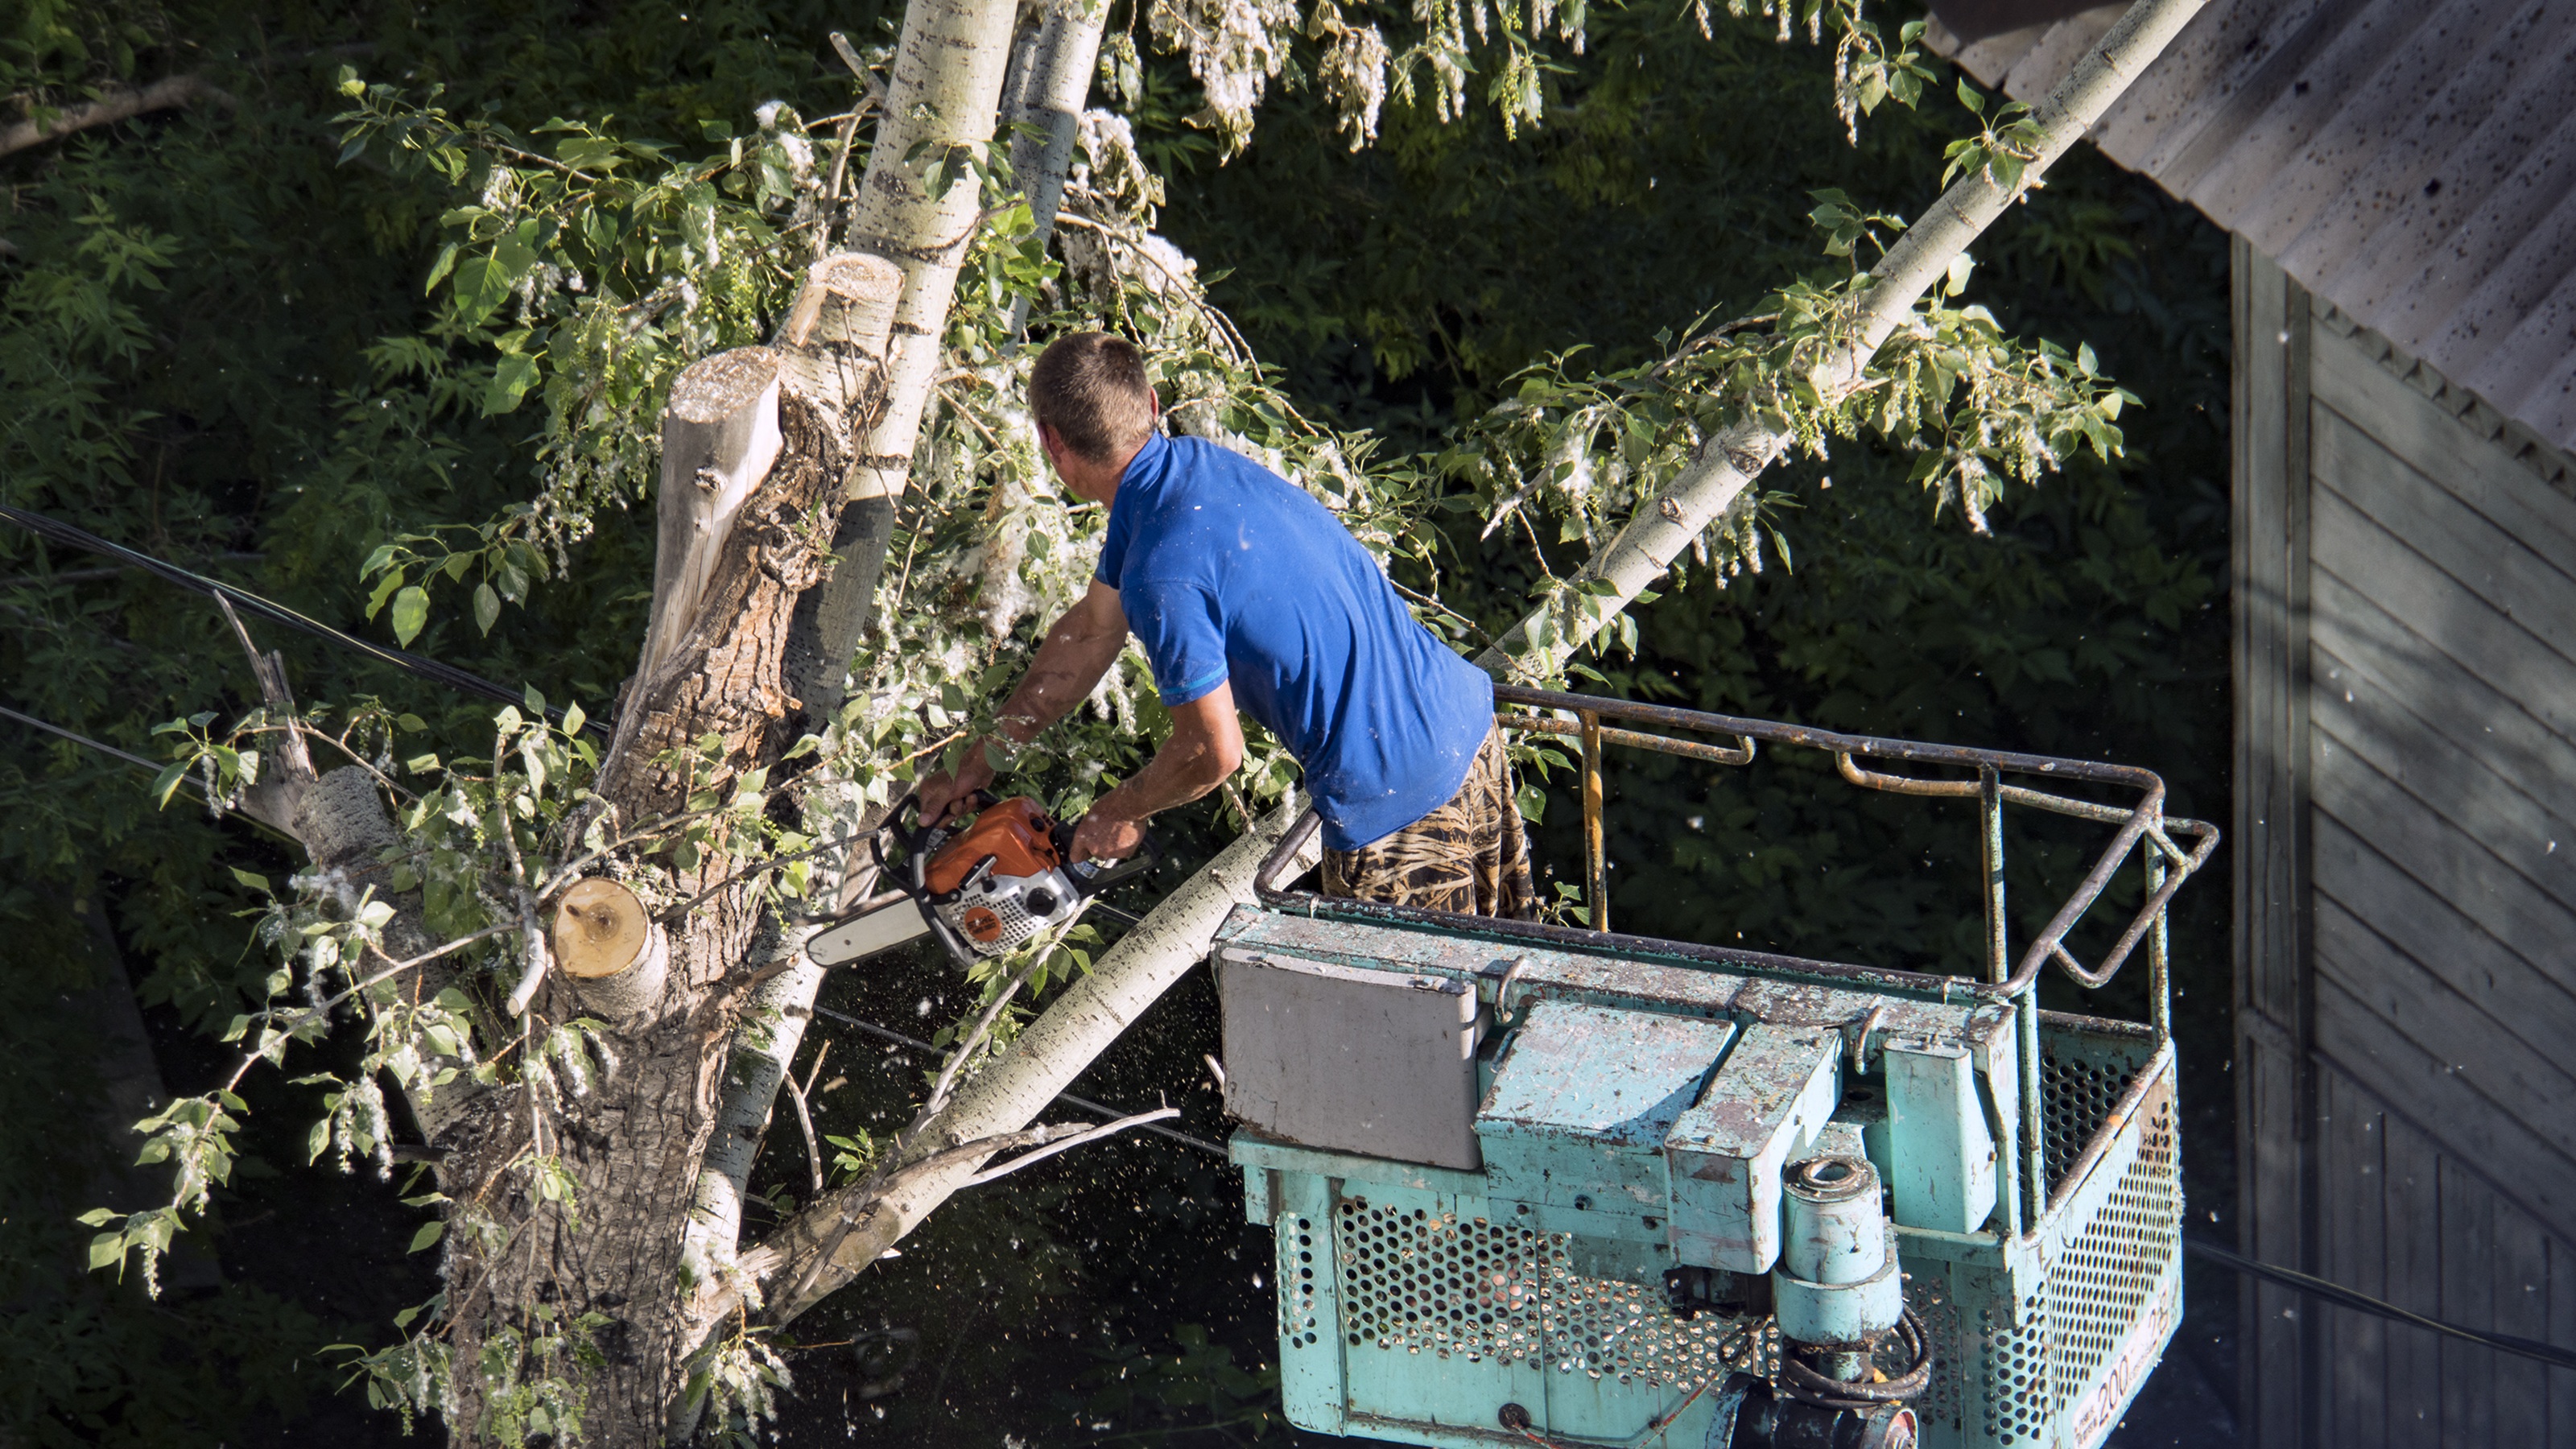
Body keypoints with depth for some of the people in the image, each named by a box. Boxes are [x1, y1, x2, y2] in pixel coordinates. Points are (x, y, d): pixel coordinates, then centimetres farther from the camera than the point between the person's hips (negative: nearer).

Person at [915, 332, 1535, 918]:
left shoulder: (1163, 574, -25)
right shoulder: (1198, 465, 6)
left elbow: (1213, 752, -17)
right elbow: (1089, 634, 17)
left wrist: (1120, 813, 4)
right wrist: (979, 763, 22)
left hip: (1400, 801, -9)